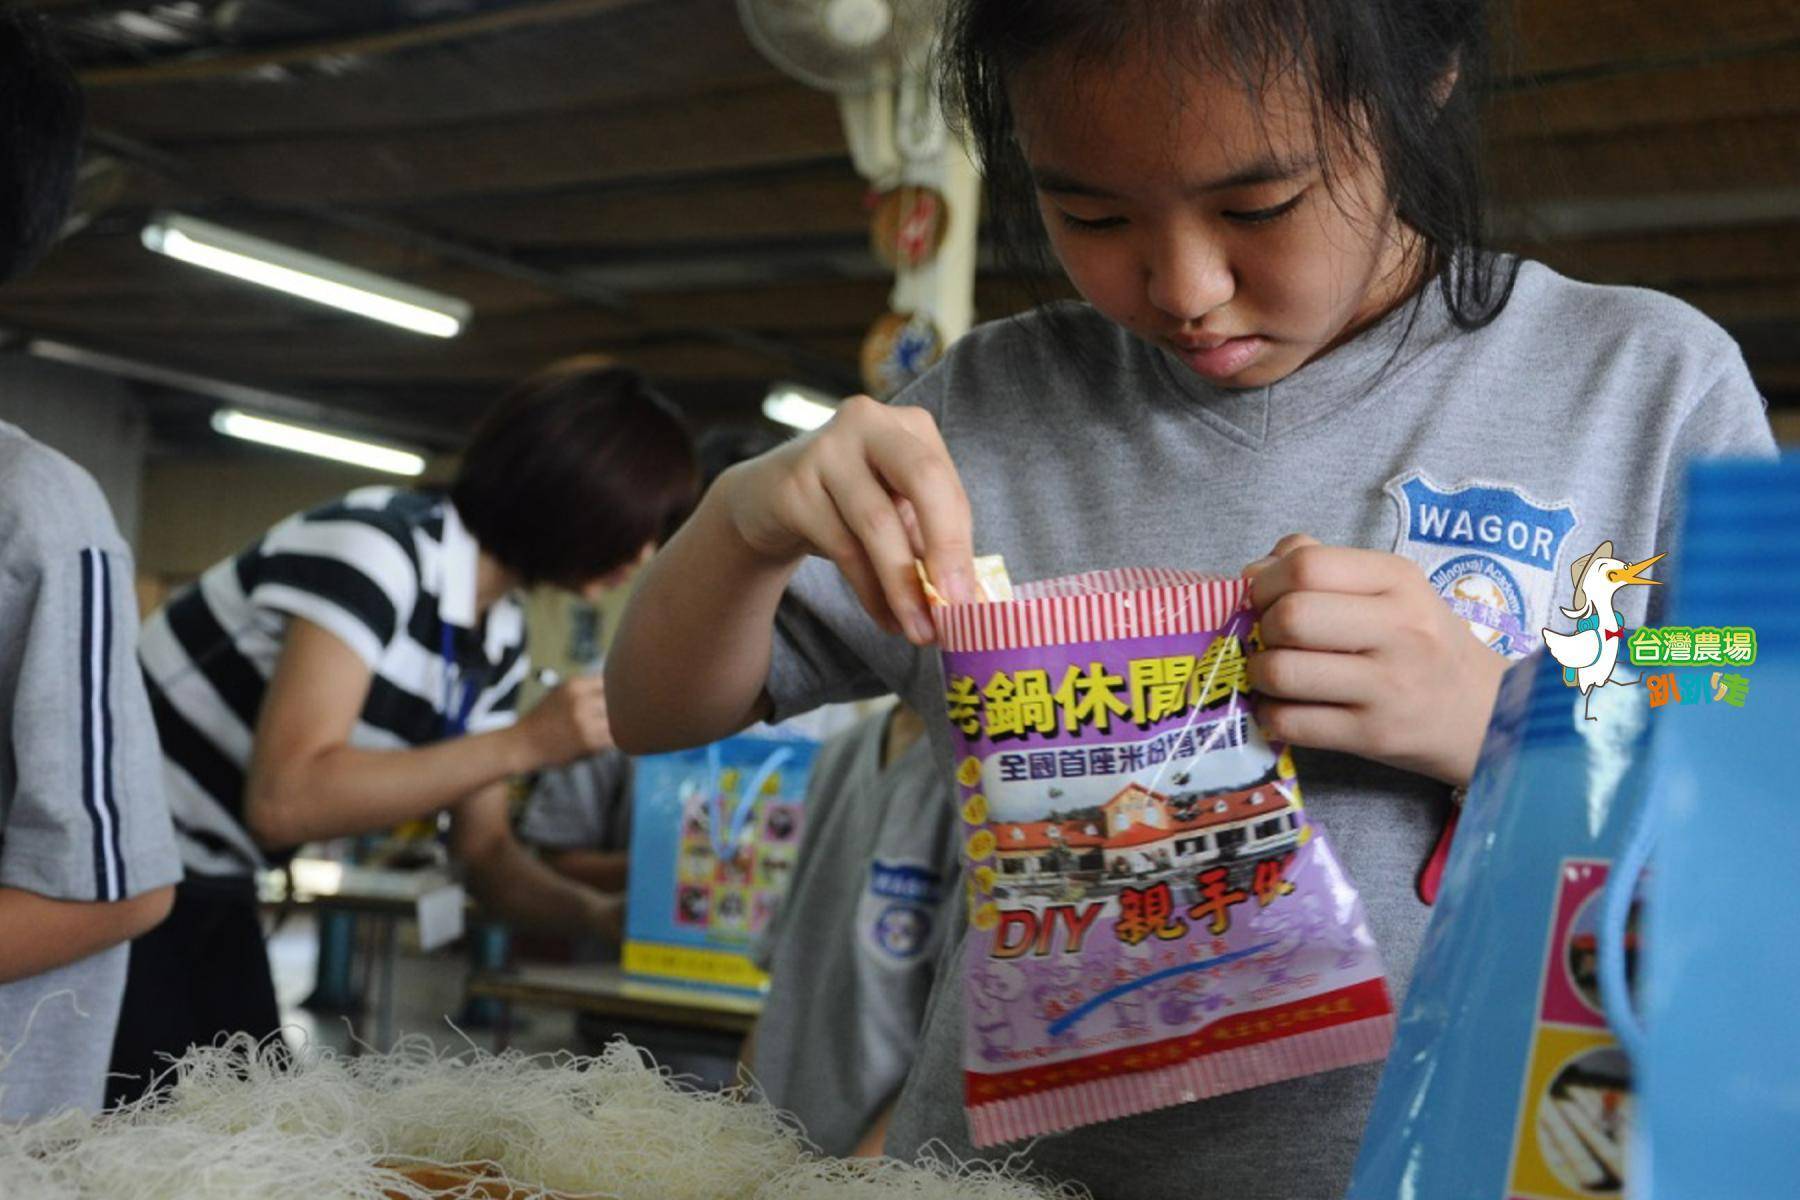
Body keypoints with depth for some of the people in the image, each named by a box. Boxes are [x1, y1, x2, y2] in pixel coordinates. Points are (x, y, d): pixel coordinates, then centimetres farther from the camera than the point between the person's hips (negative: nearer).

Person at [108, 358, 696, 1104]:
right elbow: (284, 799, -32)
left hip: (210, 887, 8)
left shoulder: (500, 639, 1)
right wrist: (527, 743, -30)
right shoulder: (376, 545, -24)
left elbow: (484, 852, 6)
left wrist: (602, 914, -13)